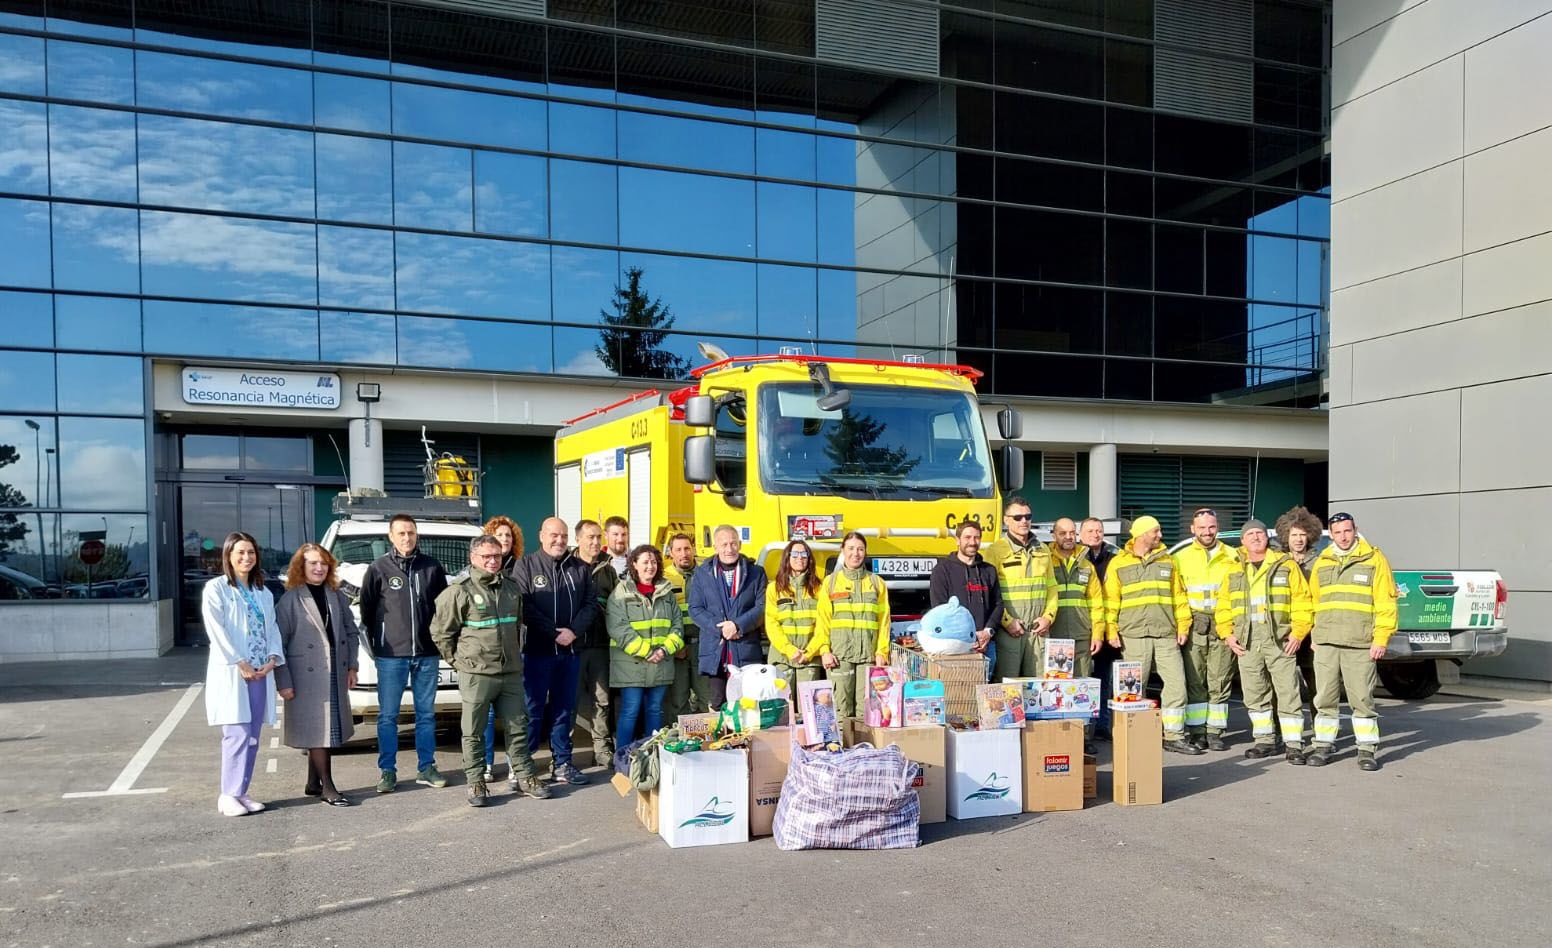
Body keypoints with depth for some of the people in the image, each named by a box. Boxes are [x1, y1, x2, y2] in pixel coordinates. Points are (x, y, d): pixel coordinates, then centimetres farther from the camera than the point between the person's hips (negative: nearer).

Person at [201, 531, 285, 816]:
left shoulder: (263, 593, 17)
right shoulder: (216, 589, -1)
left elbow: (272, 628, 14)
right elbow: (217, 630, -10)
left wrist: (273, 658, -3)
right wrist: (241, 663, -15)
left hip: (260, 673, 6)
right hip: (230, 673, -6)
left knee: (252, 738, 6)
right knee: (238, 734, -11)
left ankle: (241, 792, 14)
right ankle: (228, 796, -4)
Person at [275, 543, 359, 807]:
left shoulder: (337, 596, 11)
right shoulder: (290, 600, -6)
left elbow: (351, 632, 16)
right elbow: (278, 643, -7)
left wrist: (352, 666, 7)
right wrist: (283, 682, -11)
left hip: (335, 676, 6)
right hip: (306, 676, -5)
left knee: (325, 730, 11)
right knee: (318, 730, -5)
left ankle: (313, 783, 23)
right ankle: (327, 788, 1)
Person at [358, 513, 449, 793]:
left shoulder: (432, 567, 6)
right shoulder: (378, 568, 1)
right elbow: (367, 610, 5)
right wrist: (375, 645, 3)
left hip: (426, 654, 2)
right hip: (390, 655, -2)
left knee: (426, 713, 9)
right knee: (388, 715, 3)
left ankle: (426, 767, 18)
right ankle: (387, 770, 12)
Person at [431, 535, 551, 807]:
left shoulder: (511, 586, 9)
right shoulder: (459, 590, -10)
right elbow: (440, 631, -5)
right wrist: (457, 660, -2)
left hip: (511, 672, 5)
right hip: (476, 674, -5)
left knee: (518, 727, 11)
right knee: (474, 732, 5)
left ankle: (524, 776, 22)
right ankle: (476, 783, 16)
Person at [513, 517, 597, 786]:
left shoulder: (580, 568, 10)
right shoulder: (526, 565, -2)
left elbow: (591, 603, 5)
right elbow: (525, 606, -11)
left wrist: (574, 631, -10)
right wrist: (555, 633, -15)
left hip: (570, 650, 4)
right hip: (537, 650, -4)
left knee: (564, 710, 11)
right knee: (533, 710, 0)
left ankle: (561, 763, 19)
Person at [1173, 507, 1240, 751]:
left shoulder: (1232, 557, 12)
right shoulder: (1181, 558, 11)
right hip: (1194, 625, 0)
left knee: (1220, 682, 1)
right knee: (1194, 680, 1)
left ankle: (1215, 732, 8)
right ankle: (1196, 731, 7)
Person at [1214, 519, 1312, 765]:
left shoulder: (1286, 565, 3)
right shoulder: (1234, 571, 13)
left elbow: (1302, 601, -1)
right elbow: (1223, 605, 14)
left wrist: (1298, 633, -10)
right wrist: (1227, 635, 3)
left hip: (1280, 640, -4)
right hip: (1247, 643, 4)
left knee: (1287, 693, -5)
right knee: (1255, 695, 9)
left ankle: (1294, 744, 0)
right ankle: (1265, 740, 20)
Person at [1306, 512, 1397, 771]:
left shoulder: (1374, 559, 1)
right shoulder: (1321, 563, 13)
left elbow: (1385, 602, -3)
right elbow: (1313, 601, 18)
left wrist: (1381, 638, -9)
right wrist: (1314, 635, 11)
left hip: (1360, 645, -4)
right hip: (1326, 643, 4)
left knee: (1362, 699, 0)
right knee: (1325, 699, 7)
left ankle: (1367, 750, 10)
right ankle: (1323, 747, 15)